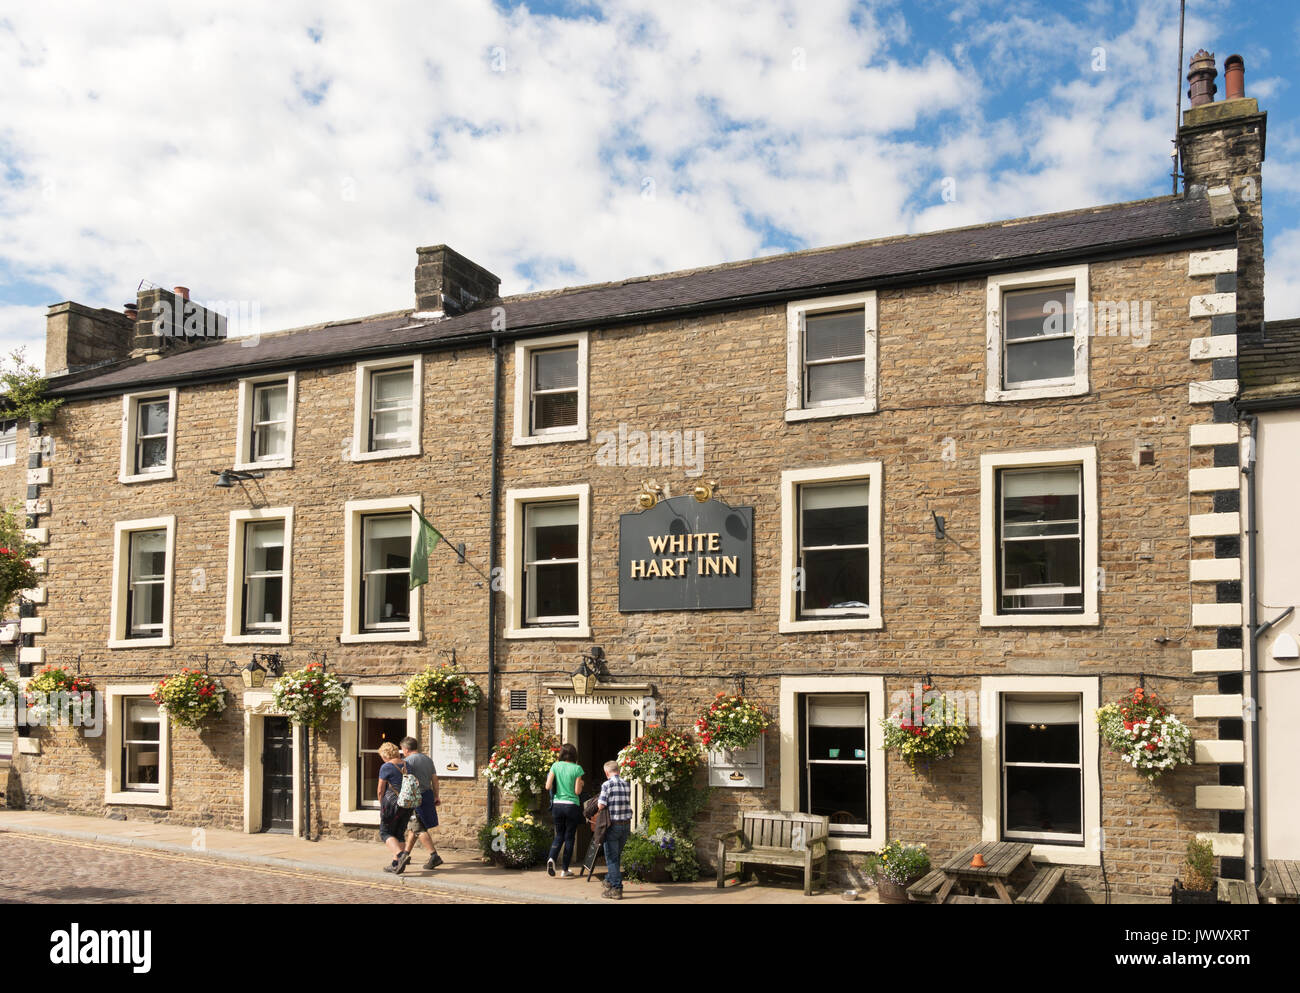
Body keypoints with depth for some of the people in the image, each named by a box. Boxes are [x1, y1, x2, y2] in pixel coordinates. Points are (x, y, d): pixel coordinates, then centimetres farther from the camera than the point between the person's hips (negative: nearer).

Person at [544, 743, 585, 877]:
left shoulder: (555, 766, 0)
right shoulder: (577, 768, -7)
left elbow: (548, 787, -4)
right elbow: (577, 791, -8)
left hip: (557, 805, 3)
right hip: (572, 805, -3)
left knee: (559, 835, 16)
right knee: (569, 837, 9)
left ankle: (551, 858, -9)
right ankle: (565, 870, 10)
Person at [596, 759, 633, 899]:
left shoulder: (607, 784, -12)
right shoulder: (627, 785, 6)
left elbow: (601, 806, -15)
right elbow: (627, 803, 10)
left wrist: (598, 806, 7)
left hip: (613, 825, -6)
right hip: (626, 825, 6)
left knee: (612, 858, 1)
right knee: (616, 855, 20)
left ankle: (616, 889, -1)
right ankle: (609, 881, 33)